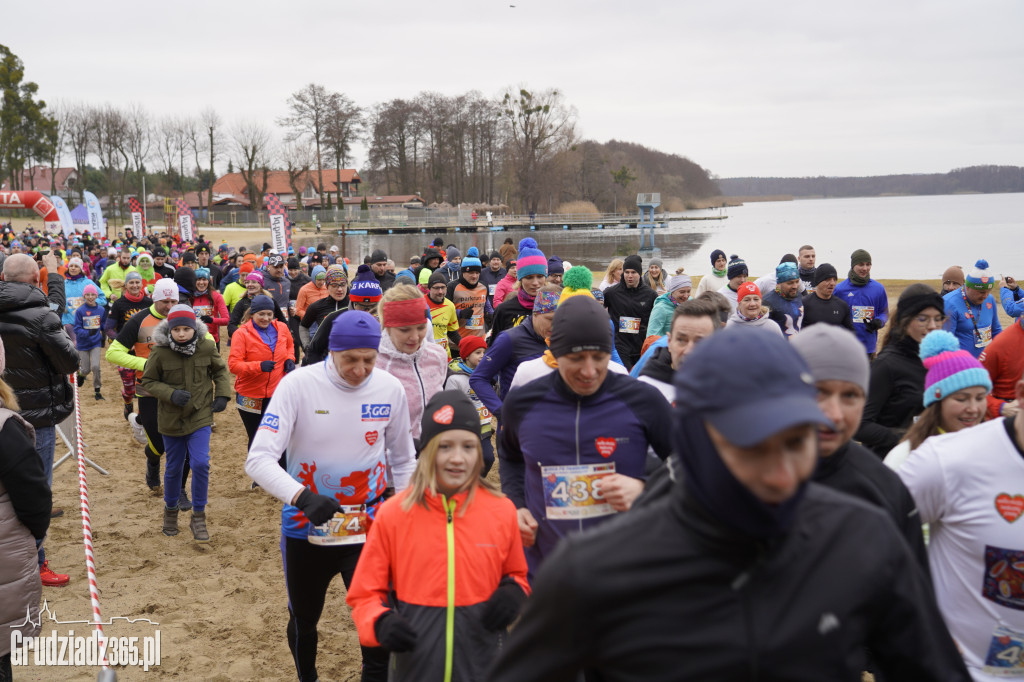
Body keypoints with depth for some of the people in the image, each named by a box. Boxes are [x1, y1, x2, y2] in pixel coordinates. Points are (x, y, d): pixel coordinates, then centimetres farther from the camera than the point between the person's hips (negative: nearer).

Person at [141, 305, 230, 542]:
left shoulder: (207, 347, -9)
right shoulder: (160, 352, -13)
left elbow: (220, 371, 9)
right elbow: (148, 381, -4)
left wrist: (222, 395, -4)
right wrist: (171, 394, -20)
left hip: (200, 416, 0)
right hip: (171, 419, 0)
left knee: (200, 464, -13)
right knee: (174, 468, 13)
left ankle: (198, 516, 4)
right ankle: (170, 510, 38)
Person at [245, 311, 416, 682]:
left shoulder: (391, 390, -8)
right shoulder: (298, 384, -17)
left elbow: (403, 460, 8)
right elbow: (259, 459, -22)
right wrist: (302, 496, -38)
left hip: (368, 529, 0)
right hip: (304, 528, 0)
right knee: (303, 621, 21)